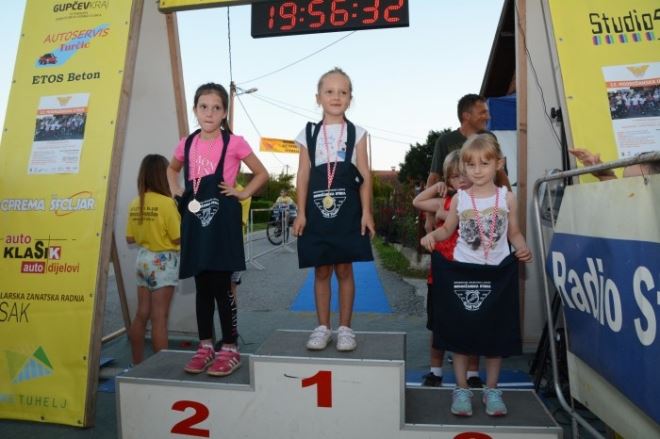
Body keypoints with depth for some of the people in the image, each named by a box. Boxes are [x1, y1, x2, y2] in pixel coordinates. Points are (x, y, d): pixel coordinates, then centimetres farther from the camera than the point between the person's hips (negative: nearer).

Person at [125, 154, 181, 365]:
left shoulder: (135, 203, 3)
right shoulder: (166, 202, -16)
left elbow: (130, 239, 6)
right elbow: (177, 237, -16)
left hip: (142, 259, 7)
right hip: (162, 261, -7)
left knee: (141, 314, 15)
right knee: (159, 317, -1)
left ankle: (137, 364, 26)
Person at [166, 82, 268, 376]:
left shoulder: (234, 143, -3)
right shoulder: (187, 143, 10)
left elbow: (262, 174, 4)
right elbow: (172, 169, 29)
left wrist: (242, 194, -5)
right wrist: (176, 191, 13)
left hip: (223, 218, -4)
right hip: (195, 219, 5)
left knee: (221, 285, -2)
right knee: (202, 286, 10)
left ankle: (230, 348, 11)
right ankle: (205, 345, 23)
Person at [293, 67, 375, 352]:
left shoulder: (357, 133, 6)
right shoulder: (308, 133, 7)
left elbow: (365, 175, 2)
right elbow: (303, 175, 5)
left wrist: (366, 212, -5)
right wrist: (301, 213, -1)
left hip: (347, 210, -1)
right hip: (317, 210, 1)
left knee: (344, 270, 5)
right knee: (321, 271, 7)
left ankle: (345, 328, 18)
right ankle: (322, 327, 20)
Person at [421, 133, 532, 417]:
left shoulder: (507, 197, 0)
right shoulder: (459, 199, 0)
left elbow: (514, 232, 7)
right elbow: (447, 229, 8)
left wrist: (523, 248, -13)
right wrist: (432, 235, -12)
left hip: (497, 272, 1)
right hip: (463, 271, 0)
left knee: (495, 332, 10)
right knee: (460, 331, 6)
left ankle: (491, 389, 28)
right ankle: (461, 389, 22)